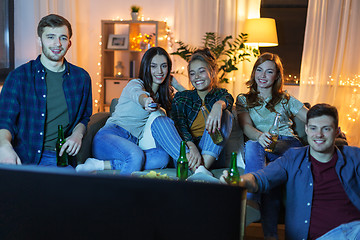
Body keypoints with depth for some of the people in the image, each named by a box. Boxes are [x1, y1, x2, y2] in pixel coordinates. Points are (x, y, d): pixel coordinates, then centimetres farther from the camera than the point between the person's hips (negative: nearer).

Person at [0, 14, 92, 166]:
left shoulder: (81, 78, 11)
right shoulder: (19, 76, 2)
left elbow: (85, 116, 23)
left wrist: (77, 134, 0)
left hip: (62, 159, 2)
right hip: (25, 158, -1)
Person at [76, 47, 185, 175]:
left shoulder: (160, 94, 22)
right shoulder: (135, 83, 1)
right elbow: (137, 93, -26)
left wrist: (176, 84, 19)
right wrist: (145, 100, -50)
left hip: (132, 144, 6)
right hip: (110, 134, -6)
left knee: (162, 157, -28)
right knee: (136, 156, -40)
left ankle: (104, 165, -31)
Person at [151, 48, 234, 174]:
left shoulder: (220, 94, 12)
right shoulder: (181, 97, 12)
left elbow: (228, 99, -15)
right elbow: (179, 123, -8)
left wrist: (219, 105, -42)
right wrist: (191, 147, -29)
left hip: (209, 155, -1)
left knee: (225, 115, -19)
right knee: (159, 121, -21)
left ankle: (202, 169, -37)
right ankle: (198, 169, -39)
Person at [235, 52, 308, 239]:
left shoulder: (286, 100, 24)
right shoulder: (243, 100, 20)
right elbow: (246, 126, 1)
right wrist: (259, 136, -24)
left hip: (288, 145, 1)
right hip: (258, 142, 0)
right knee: (252, 145, -38)